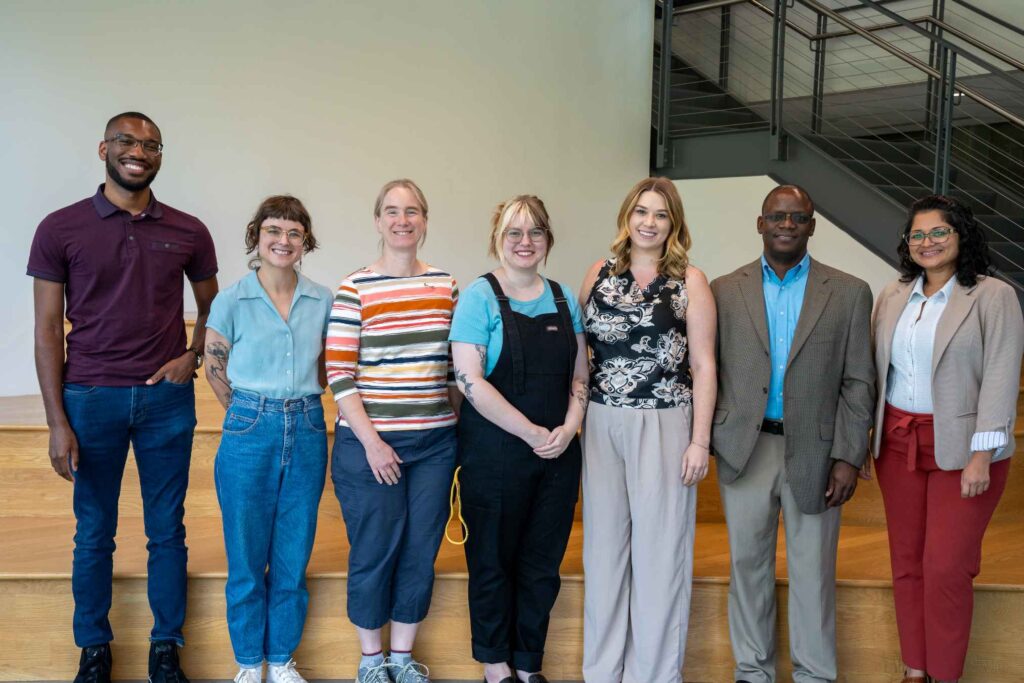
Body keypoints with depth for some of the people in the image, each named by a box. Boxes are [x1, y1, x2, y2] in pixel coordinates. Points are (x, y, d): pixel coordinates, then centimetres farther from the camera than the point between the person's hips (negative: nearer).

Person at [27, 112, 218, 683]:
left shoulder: (188, 232, 3)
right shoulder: (61, 228, -2)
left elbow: (212, 308, 17)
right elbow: (48, 328, -2)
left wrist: (192, 358, -2)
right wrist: (57, 421, -6)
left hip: (167, 399, 1)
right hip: (91, 399, -1)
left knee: (167, 530, 8)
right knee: (94, 533, 10)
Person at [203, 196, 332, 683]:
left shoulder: (322, 301, 2)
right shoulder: (230, 301, -5)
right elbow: (215, 372, 3)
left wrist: (297, 407, 9)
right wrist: (258, 415, 7)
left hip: (307, 432, 2)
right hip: (250, 431, -2)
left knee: (293, 557, 11)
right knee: (246, 557, 7)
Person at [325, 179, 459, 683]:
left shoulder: (446, 286, 6)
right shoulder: (355, 289, -6)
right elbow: (338, 374, -8)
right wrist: (371, 442, -12)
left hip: (435, 442, 4)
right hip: (370, 443, -4)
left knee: (420, 553, 11)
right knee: (374, 553, 7)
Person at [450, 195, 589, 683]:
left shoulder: (563, 298, 9)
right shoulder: (480, 296, -7)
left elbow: (580, 375, 12)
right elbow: (470, 380, -15)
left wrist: (568, 427, -6)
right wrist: (532, 433, -16)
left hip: (558, 454, 5)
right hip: (495, 452, -4)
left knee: (543, 563, 12)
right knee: (493, 560, 9)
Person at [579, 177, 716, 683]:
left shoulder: (690, 281, -2)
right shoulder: (600, 274, 7)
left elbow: (704, 366, -3)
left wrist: (699, 440, -7)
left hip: (664, 425, -3)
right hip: (601, 423, 3)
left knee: (658, 547, 3)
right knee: (603, 544, 11)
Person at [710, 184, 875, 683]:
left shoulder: (849, 293, 2)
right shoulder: (724, 290, 5)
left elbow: (857, 383, 0)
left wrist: (848, 457, -6)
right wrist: (703, 438, -3)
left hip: (813, 452, -1)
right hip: (744, 450, 1)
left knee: (813, 571, 8)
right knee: (748, 565, 11)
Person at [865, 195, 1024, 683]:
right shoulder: (892, 297, 9)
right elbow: (873, 371, 10)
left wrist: (982, 455, -16)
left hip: (960, 447, -5)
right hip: (897, 442, 5)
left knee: (946, 566, -4)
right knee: (906, 561, 10)